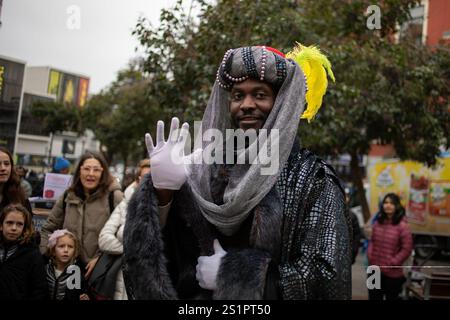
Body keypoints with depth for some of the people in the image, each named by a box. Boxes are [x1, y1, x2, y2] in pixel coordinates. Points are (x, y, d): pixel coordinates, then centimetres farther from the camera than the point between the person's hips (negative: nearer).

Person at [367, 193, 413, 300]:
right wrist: (370, 255, 2)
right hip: (374, 270, 5)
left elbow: (407, 248, -14)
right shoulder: (377, 222, 5)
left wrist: (393, 262, -15)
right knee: (373, 297, 15)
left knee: (391, 297, 11)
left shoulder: (402, 226, -14)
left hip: (392, 273, -5)